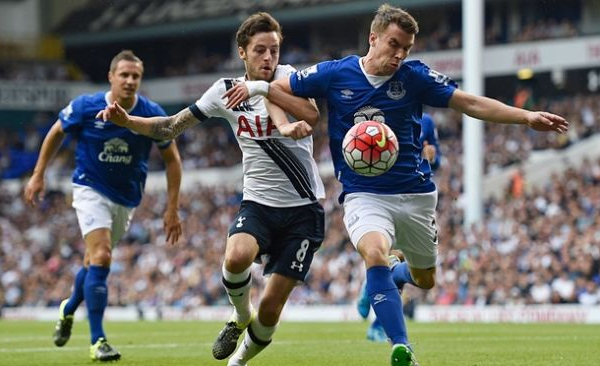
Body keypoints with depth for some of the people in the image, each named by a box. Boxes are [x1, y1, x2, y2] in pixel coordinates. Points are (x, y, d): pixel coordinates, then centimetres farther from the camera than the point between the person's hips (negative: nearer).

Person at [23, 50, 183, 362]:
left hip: (126, 198, 3)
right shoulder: (85, 107, -15)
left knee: (94, 262, 14)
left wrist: (172, 208, -5)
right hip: (91, 190, -3)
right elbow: (56, 134, 4)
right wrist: (38, 175, 4)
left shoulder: (152, 114, -13)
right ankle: (98, 342, -17)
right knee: (100, 258, -20)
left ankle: (69, 309, 45)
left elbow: (172, 159, -2)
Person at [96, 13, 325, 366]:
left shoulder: (286, 76, -4)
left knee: (271, 307, -7)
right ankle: (240, 317, 1)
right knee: (236, 257, -32)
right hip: (258, 203, 2)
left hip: (303, 209, -2)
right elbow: (171, 127, 10)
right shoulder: (226, 90, 3)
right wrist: (126, 120, -5)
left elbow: (311, 116, -25)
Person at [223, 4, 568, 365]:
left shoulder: (415, 77, -3)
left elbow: (472, 103, -4)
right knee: (376, 254, -32)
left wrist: (527, 116, -14)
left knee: (425, 280, 15)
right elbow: (281, 88, 8)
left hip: (416, 195, 3)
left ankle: (395, 275, 53)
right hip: (364, 196, -3)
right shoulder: (334, 74, -4)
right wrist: (256, 87, -15)